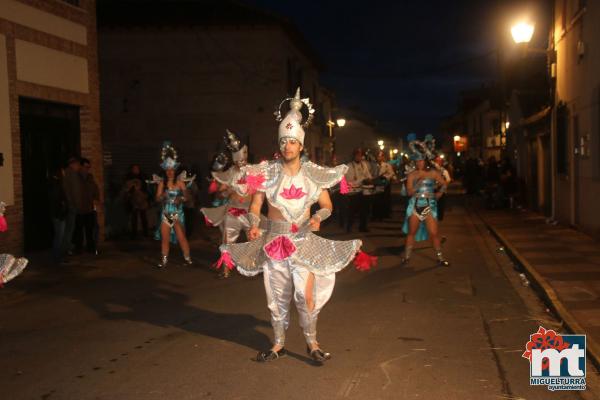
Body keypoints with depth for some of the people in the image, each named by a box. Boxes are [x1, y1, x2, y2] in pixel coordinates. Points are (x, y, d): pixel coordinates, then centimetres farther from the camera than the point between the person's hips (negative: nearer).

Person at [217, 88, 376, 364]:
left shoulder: (312, 174, 1)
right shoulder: (267, 173, -1)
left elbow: (327, 206, 7)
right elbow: (255, 206, 1)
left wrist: (318, 217, -14)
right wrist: (254, 225, -18)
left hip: (303, 241, -1)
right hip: (273, 240, 1)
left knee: (306, 295, -8)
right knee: (276, 296, 9)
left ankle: (312, 343, 11)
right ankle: (279, 344, 24)